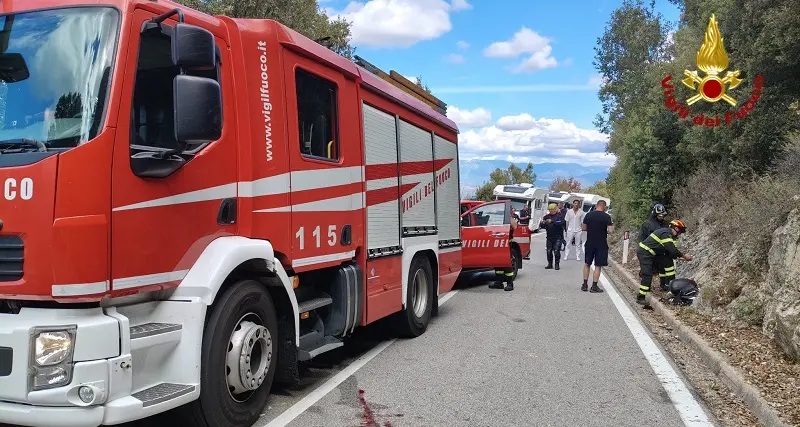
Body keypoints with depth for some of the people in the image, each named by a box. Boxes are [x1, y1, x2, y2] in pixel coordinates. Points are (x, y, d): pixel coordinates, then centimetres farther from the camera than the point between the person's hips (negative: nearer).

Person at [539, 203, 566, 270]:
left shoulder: (560, 216, -2)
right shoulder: (547, 216, 10)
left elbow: (561, 223, -22)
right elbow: (541, 226, 8)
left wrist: (552, 221, -30)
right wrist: (542, 223, -15)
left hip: (557, 237, -4)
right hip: (549, 237, 4)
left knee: (556, 251, -7)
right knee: (549, 251, 5)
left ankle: (557, 264, 4)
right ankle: (550, 264, 16)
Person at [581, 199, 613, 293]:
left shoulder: (588, 215, -1)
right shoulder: (606, 217, -10)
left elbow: (583, 228, 5)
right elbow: (610, 231, -15)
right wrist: (612, 225, 6)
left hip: (589, 243, 3)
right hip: (601, 244, -3)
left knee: (587, 264, 15)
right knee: (598, 265, 4)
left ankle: (585, 285, 16)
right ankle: (594, 286, 5)